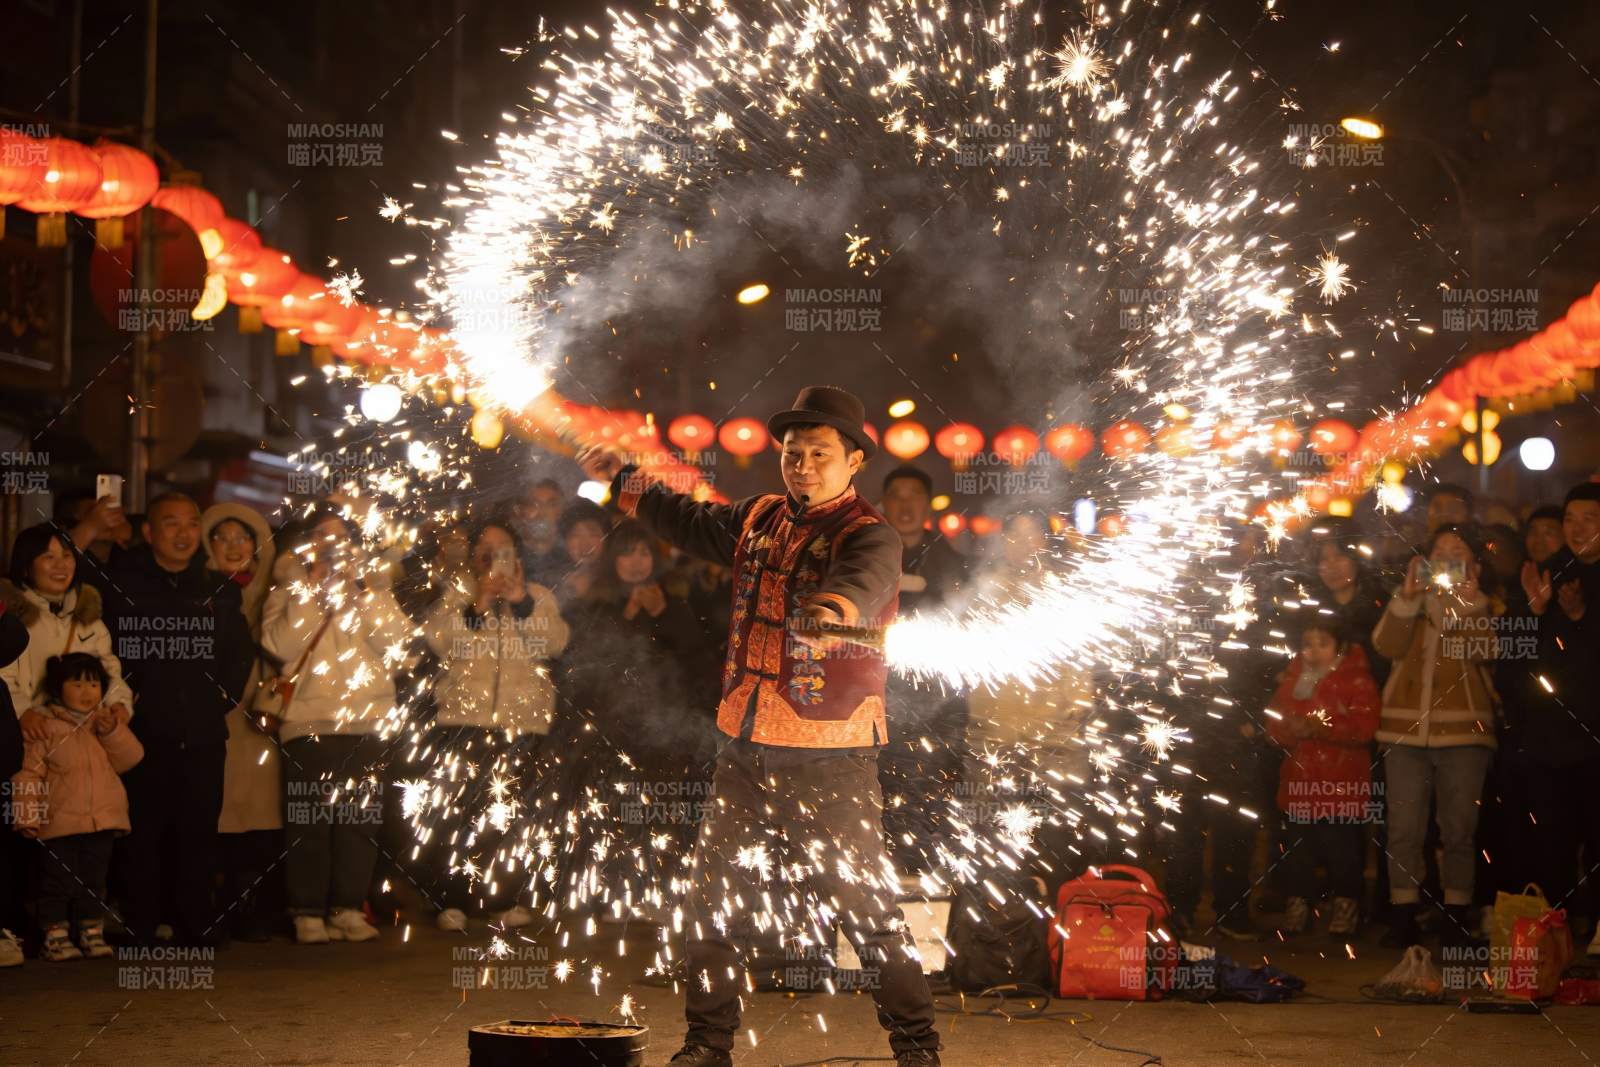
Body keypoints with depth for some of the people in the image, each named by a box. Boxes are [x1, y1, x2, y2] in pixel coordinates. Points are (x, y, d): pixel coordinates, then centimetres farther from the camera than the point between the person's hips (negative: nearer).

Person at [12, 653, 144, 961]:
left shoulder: (107, 723, 10)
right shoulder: (46, 728, -3)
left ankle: (92, 932, 19)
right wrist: (28, 815, -12)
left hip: (102, 820, 4)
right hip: (61, 822, -4)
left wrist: (113, 731, -14)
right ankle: (55, 935, 5)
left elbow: (129, 759, 1)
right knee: (59, 881, -1)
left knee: (94, 880, 11)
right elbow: (29, 773, -6)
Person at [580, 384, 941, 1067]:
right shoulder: (761, 519, 12)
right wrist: (623, 481, 39)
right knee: (710, 904, 8)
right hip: (745, 752, 6)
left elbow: (863, 582, -32)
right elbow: (690, 522, 32)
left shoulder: (868, 535, -8)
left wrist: (831, 610, -54)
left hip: (830, 760, -6)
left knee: (866, 909, -6)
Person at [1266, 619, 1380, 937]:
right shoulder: (1292, 678, 15)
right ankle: (1298, 901, 16)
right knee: (1297, 843, 4)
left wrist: (1321, 728, -19)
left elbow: (1363, 726, -13)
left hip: (1342, 781, -4)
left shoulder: (1357, 680, -2)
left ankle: (1345, 903, 8)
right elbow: (1274, 719, 13)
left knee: (1341, 843, -5)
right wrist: (1291, 730, -10)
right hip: (1299, 777, 4)